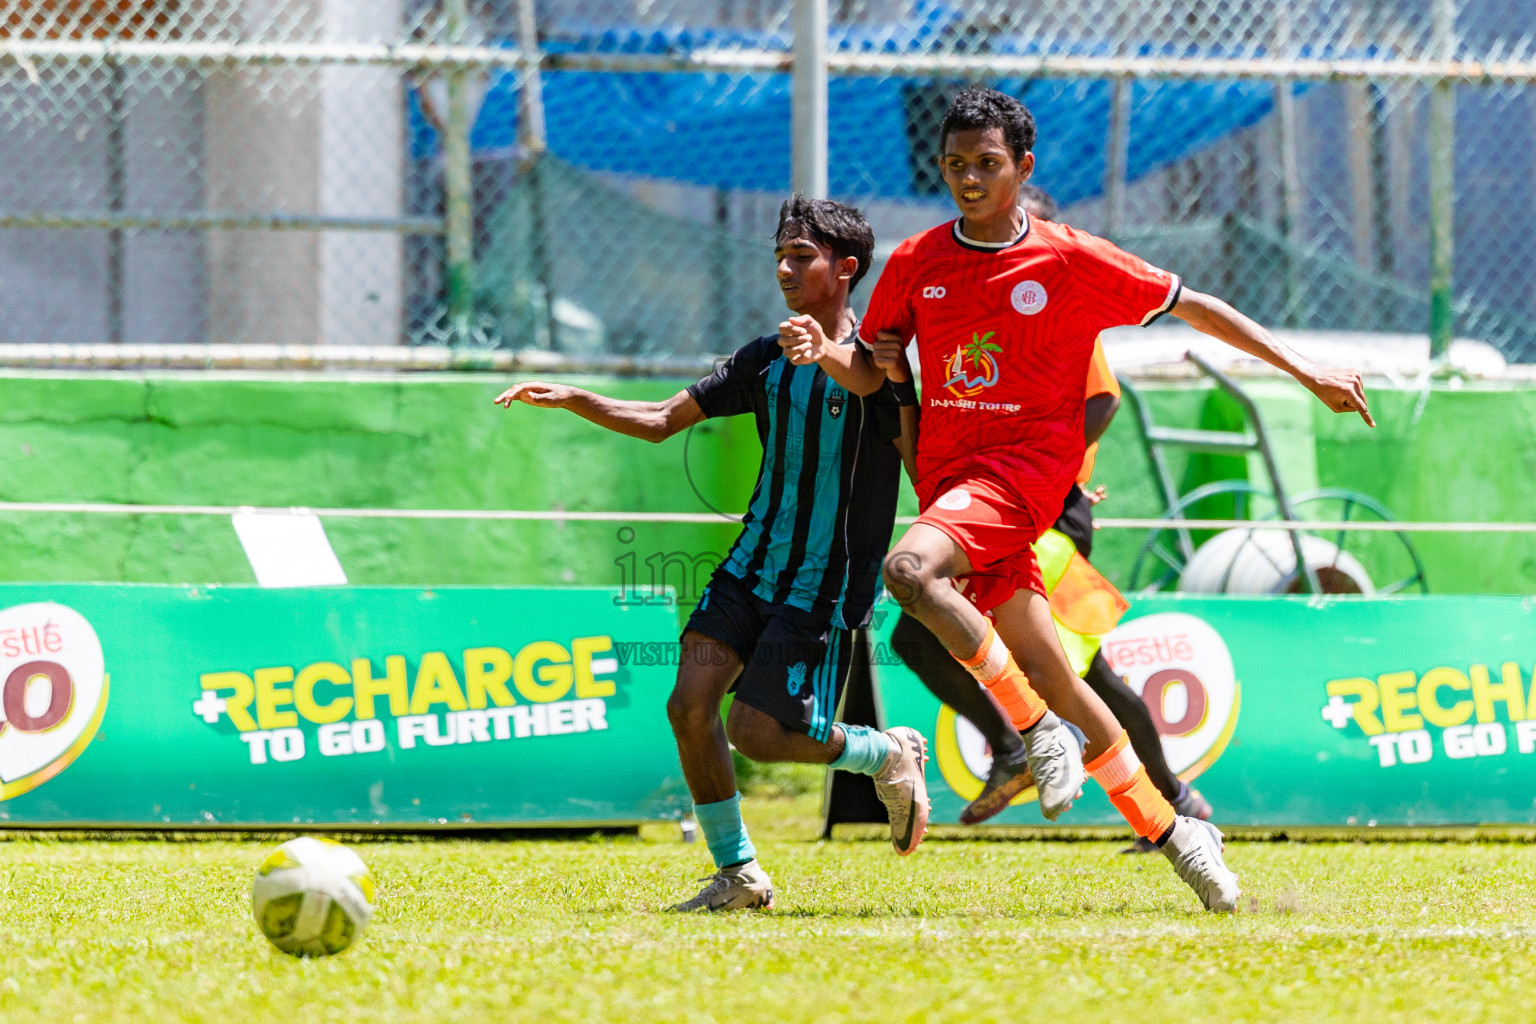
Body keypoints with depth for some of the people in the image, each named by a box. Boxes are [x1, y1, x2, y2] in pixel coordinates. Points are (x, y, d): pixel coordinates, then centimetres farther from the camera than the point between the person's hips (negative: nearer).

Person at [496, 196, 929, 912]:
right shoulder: (768, 359, 8)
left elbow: (925, 462, -24)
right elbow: (662, 421, 13)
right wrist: (572, 399, -1)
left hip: (827, 585, -6)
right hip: (753, 566, 6)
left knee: (756, 733, -11)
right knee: (690, 703, -10)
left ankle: (890, 754, 16)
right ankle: (737, 874, 3)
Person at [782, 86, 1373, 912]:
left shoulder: (1070, 259, -3)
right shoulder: (916, 264, 8)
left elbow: (1192, 307, 5)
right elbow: (870, 373, 14)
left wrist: (1306, 372, 6)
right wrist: (826, 352, -11)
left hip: (1027, 466, -4)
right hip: (949, 471, 4)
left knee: (910, 569, -31)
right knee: (1049, 678, 2)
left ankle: (1036, 736, -20)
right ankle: (1172, 833, 13)